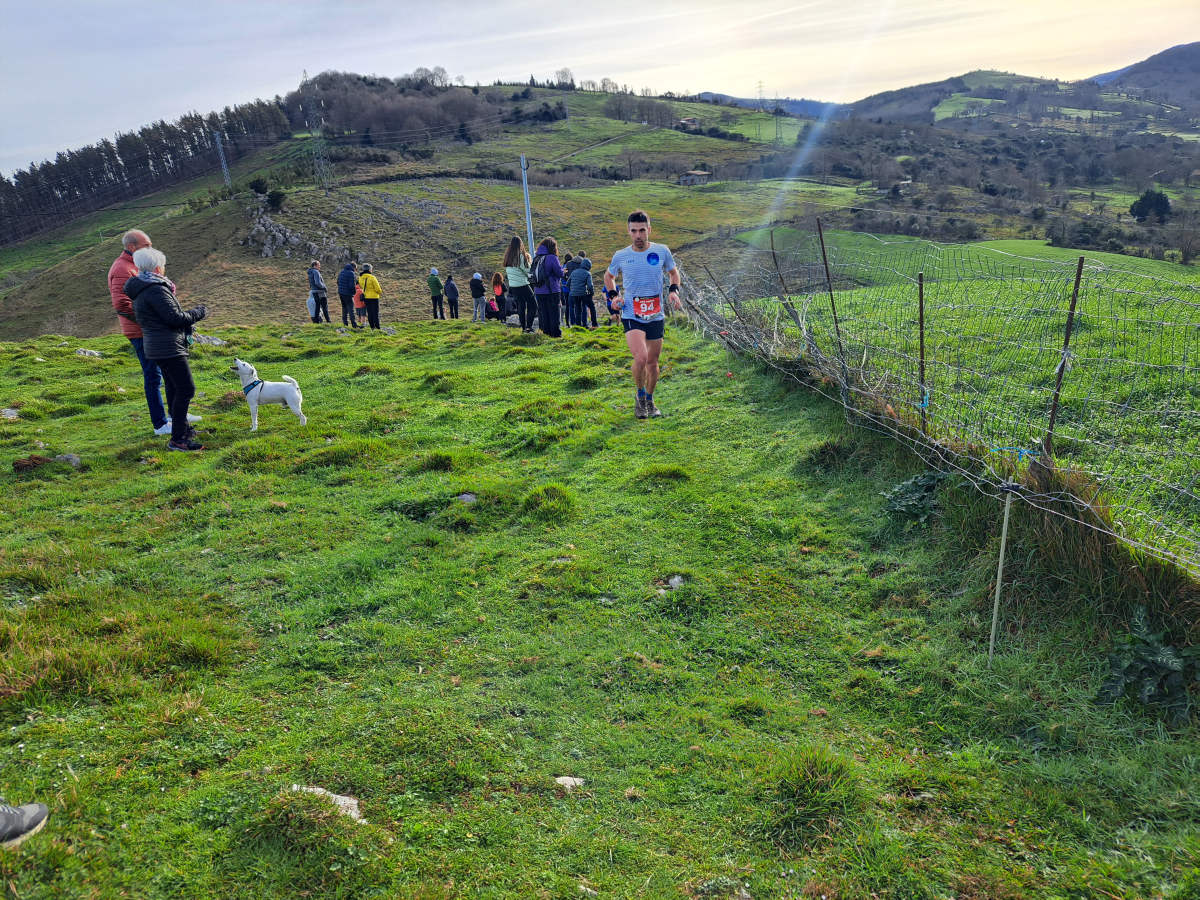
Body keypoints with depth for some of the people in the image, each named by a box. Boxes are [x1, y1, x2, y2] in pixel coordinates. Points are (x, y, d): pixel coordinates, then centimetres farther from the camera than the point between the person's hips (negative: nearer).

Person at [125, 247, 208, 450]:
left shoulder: (140, 291, 15)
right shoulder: (156, 290, -18)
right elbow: (175, 318, -20)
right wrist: (200, 312, -5)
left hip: (156, 347, 11)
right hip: (168, 348, -11)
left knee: (174, 388, 20)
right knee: (186, 389, -10)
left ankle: (183, 428, 33)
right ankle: (177, 439, -11)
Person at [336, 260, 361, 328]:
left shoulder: (341, 272, 12)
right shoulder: (351, 273, -14)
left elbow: (338, 282, 17)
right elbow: (352, 285, -19)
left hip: (341, 292, 7)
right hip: (348, 294, -7)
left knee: (344, 308, 15)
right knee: (351, 309, -5)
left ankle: (345, 323, 16)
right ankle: (354, 324, -6)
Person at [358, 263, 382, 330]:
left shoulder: (360, 278, 1)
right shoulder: (372, 278, -18)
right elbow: (377, 288, -15)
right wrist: (380, 292, 8)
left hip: (366, 297, 5)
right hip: (373, 297, -5)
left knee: (369, 313, 12)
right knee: (375, 313, 0)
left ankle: (372, 327, 15)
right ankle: (377, 327, -1)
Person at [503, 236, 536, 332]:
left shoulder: (507, 256, 6)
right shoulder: (520, 256, -15)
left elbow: (507, 271, 12)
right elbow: (528, 270, -9)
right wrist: (529, 260, 3)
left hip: (512, 285, 7)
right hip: (522, 285, -7)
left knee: (520, 306, 13)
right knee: (533, 304, 1)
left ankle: (523, 327, 15)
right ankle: (529, 325, -8)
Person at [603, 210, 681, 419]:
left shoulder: (661, 251, -1)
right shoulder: (620, 256, -2)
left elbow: (673, 272, 18)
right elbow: (609, 276, 18)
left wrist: (674, 290, -1)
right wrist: (612, 296, 2)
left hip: (656, 317, 2)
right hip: (631, 316, -2)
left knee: (653, 362, 10)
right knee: (641, 358, -22)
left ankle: (649, 400, 32)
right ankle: (640, 396, 3)